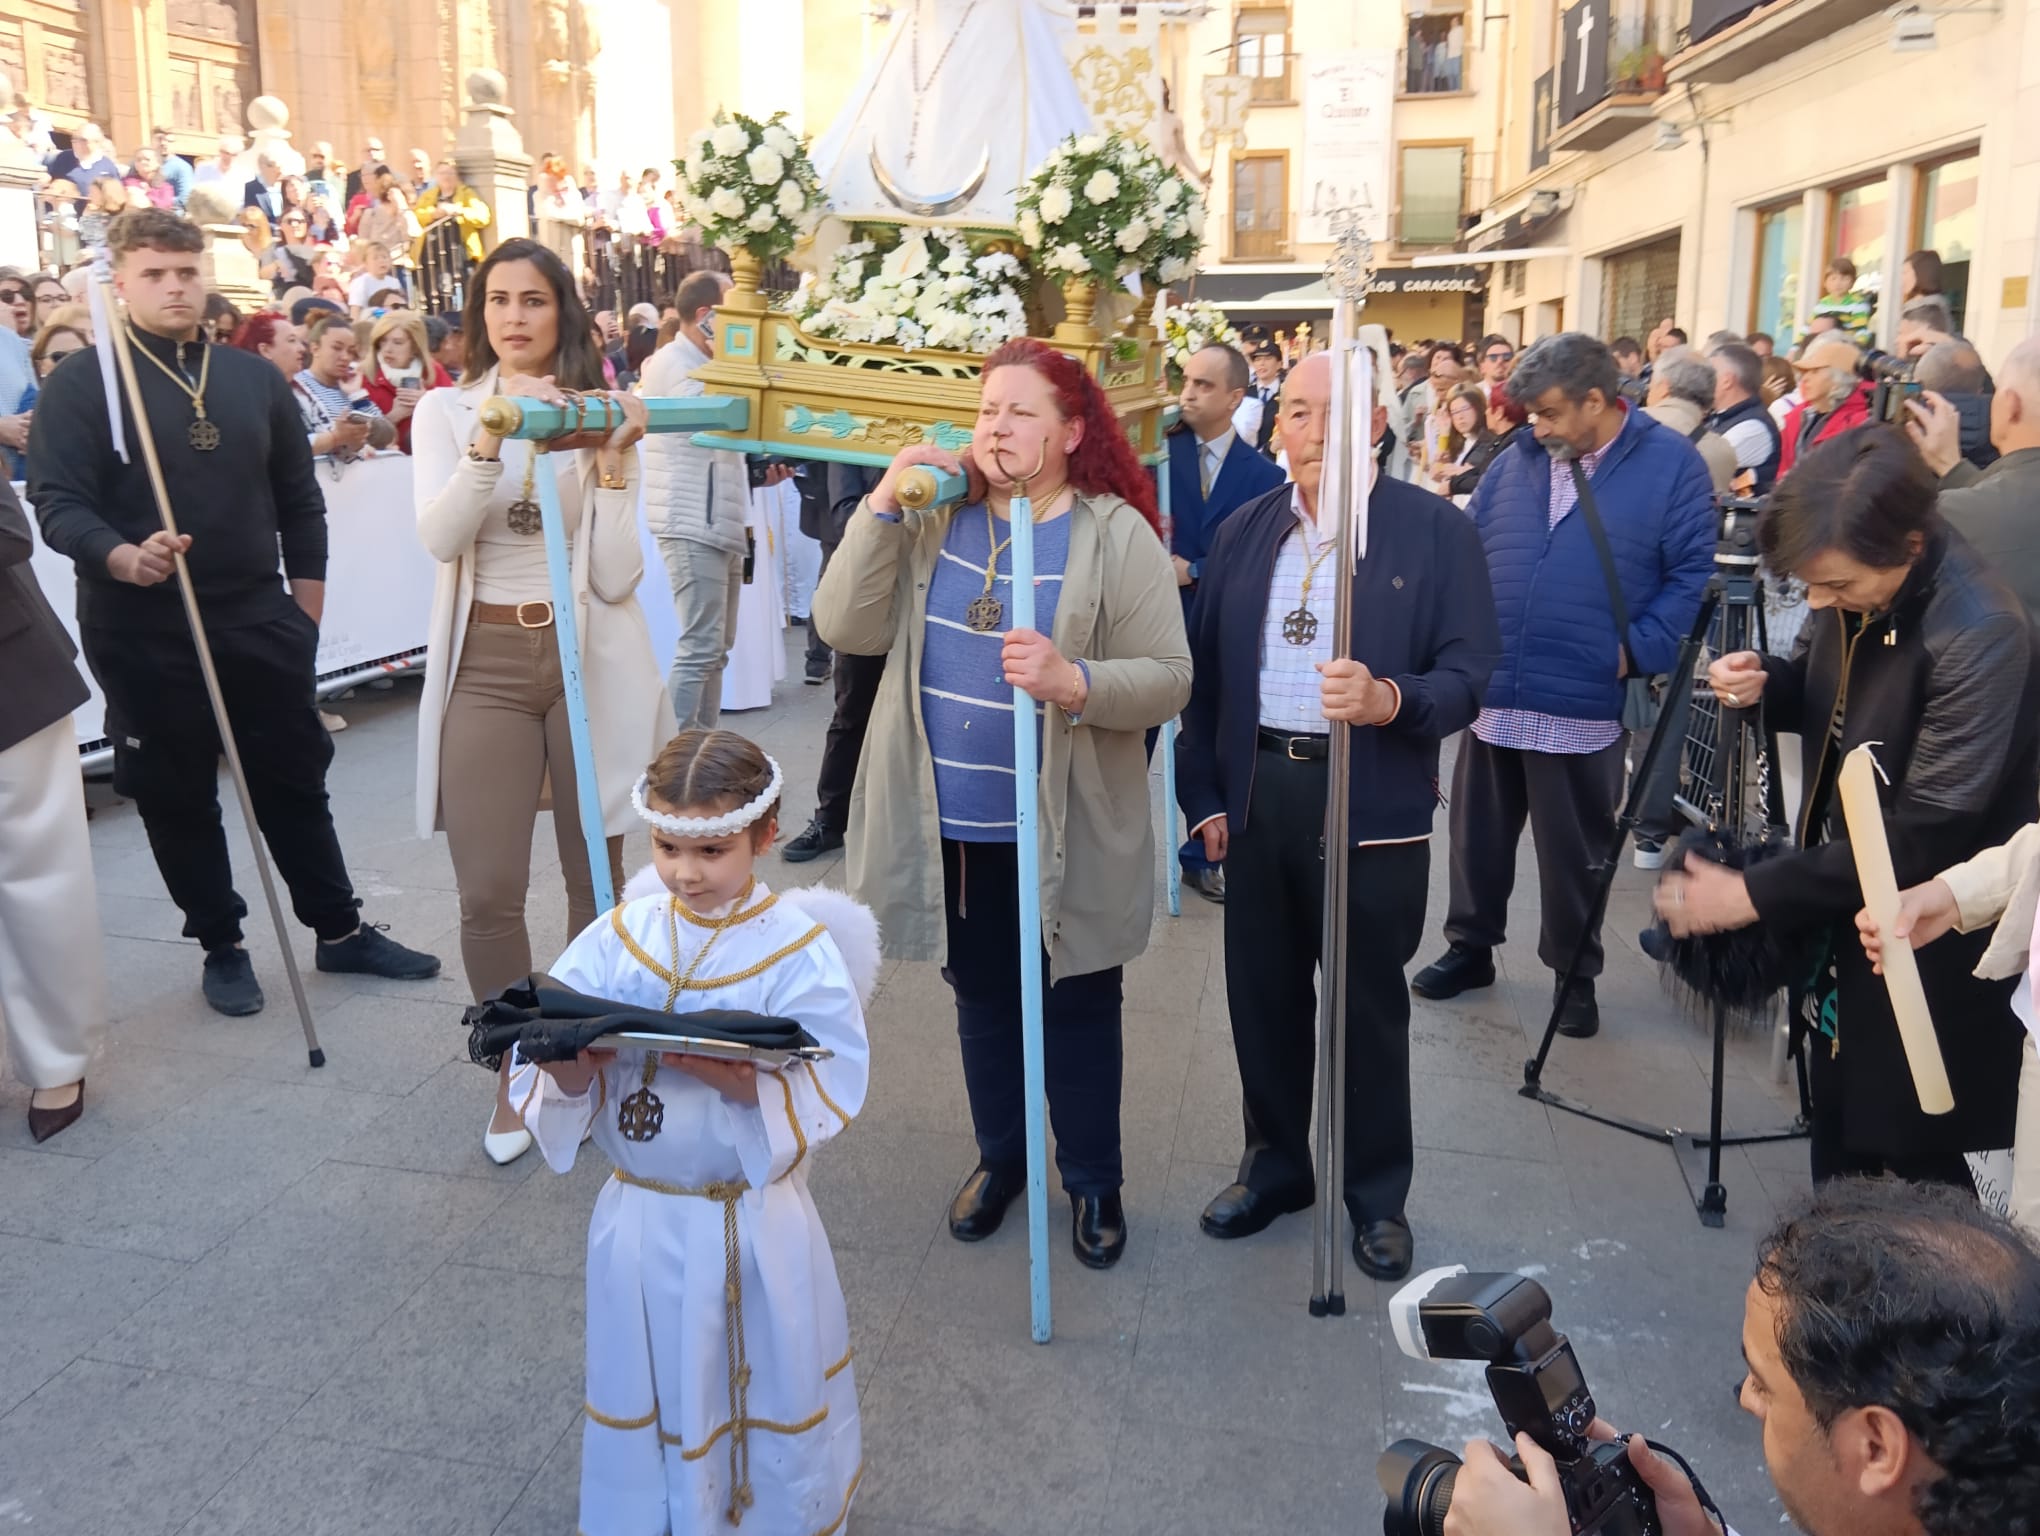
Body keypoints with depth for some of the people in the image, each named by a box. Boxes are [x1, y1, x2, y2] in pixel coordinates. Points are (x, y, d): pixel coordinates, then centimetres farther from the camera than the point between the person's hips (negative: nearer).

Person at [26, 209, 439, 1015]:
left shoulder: (256, 378, 8)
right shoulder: (79, 386, -4)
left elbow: (299, 500, 12)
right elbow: (58, 504, -12)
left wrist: (305, 607, 9)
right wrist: (123, 559, -32)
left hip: (258, 617, 3)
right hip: (142, 630, -3)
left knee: (296, 780, 11)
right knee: (178, 798, 7)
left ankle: (341, 931, 24)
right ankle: (222, 947, 23)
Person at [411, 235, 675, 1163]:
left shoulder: (600, 418, 4)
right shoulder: (446, 411, 5)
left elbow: (617, 576, -4)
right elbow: (438, 538, -13)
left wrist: (613, 463, -13)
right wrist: (493, 434, -24)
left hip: (589, 658, 0)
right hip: (486, 663, 0)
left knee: (596, 877, 9)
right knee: (488, 893, -3)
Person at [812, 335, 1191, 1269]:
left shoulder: (1116, 534, -8)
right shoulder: (933, 519, 2)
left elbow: (1170, 678, -13)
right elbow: (846, 629, -8)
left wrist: (1075, 682, -31)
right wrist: (882, 505, -15)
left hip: (1067, 832, -3)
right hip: (952, 826, 3)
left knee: (1078, 1005, 13)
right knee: (982, 996, 20)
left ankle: (1092, 1181, 33)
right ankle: (1000, 1158, 41)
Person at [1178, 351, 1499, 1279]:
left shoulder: (1436, 530, -5)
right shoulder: (1244, 531, 7)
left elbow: (1468, 674, -10)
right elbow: (1205, 669, 9)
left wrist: (1391, 700, -30)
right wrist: (1204, 794, 4)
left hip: (1374, 805, -4)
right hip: (1257, 794, 4)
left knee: (1370, 1004, 9)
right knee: (1264, 993, 14)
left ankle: (1378, 1194, 28)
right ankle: (1274, 1166, 35)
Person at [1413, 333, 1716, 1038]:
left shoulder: (1671, 464, -3)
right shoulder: (1515, 461, 7)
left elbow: (1690, 574, -4)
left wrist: (1637, 650, -12)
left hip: (1583, 703, -3)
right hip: (1492, 693, 4)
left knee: (1573, 849, 10)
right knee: (1478, 835, 14)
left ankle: (1574, 974, 26)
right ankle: (1470, 947, 32)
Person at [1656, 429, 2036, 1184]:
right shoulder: (1852, 596, -5)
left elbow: (1926, 835, -27)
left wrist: (1754, 892, -25)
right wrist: (1765, 683, -11)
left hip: (1923, 952, -7)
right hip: (1842, 917, 8)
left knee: (1914, 1161, 9)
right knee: (1837, 1137, 22)